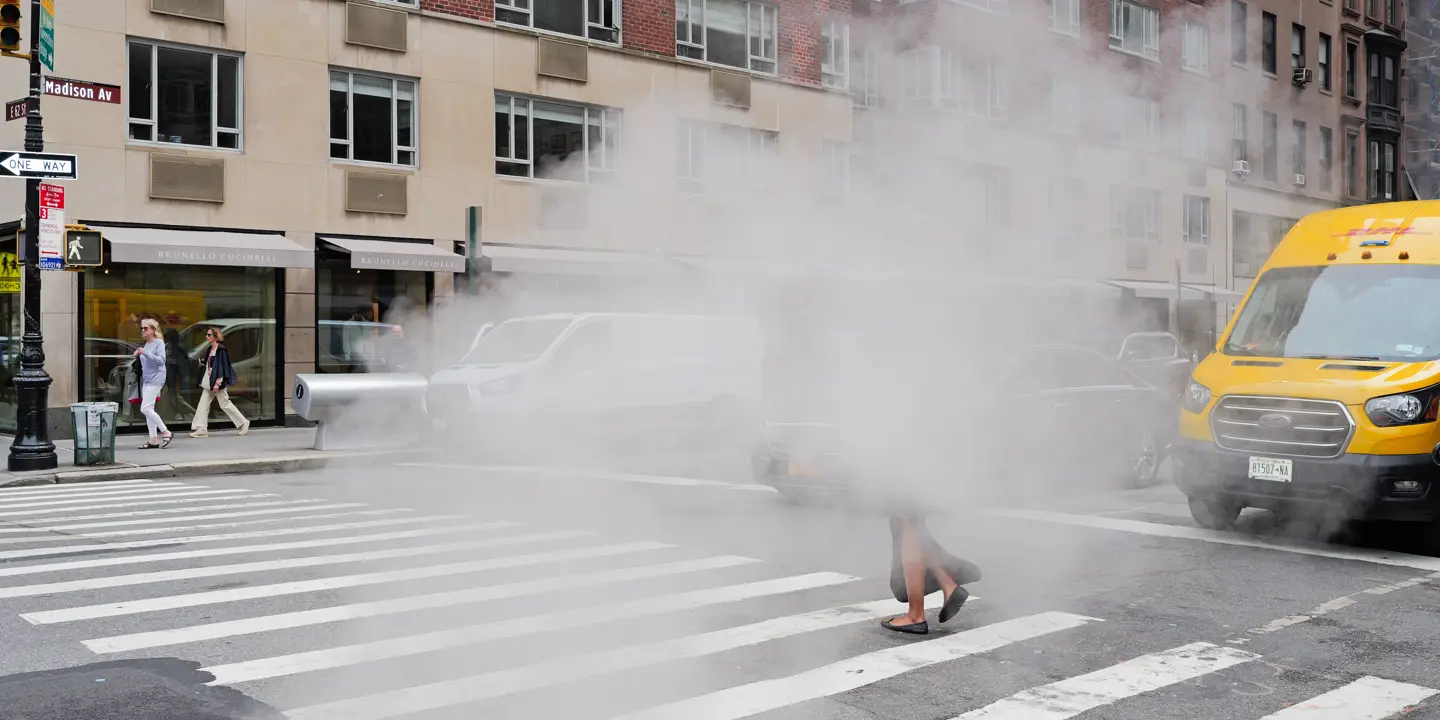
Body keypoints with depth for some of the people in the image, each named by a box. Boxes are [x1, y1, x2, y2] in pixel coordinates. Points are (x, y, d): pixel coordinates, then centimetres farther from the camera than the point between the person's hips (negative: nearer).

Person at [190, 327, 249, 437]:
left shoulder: (221, 350, -14)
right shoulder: (211, 349, 12)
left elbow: (222, 367, -18)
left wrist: (218, 383, -22)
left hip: (217, 382, -9)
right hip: (209, 383, 9)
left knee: (225, 404, -1)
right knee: (202, 405, 2)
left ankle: (243, 423, 11)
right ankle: (201, 429, 2)